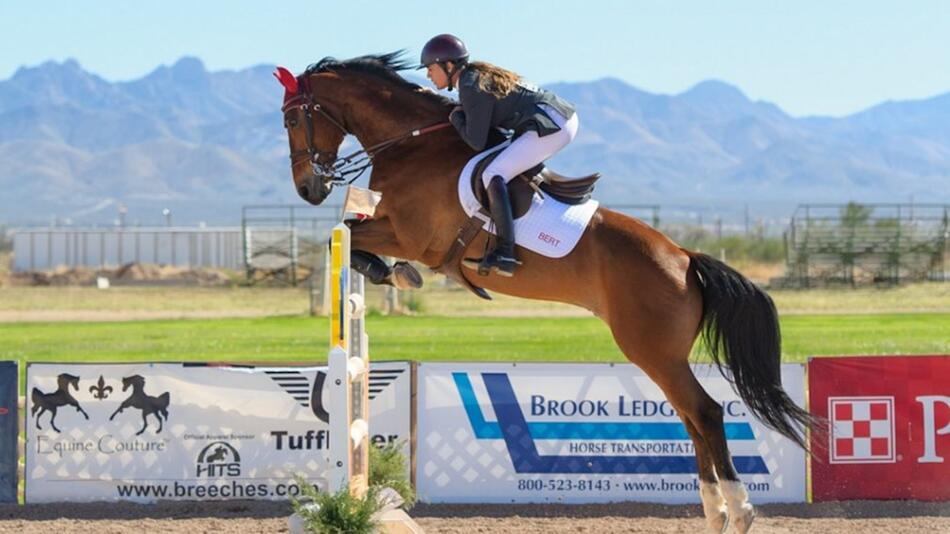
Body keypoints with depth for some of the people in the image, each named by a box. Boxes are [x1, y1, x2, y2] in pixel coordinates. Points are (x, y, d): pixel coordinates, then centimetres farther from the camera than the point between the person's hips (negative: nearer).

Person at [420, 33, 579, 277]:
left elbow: (476, 142, -15)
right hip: (564, 119, 11)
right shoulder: (476, 75, 14)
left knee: (493, 175, -17)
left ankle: (504, 255, -24)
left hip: (553, 127, -11)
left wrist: (456, 117, 1)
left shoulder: (473, 89, -14)